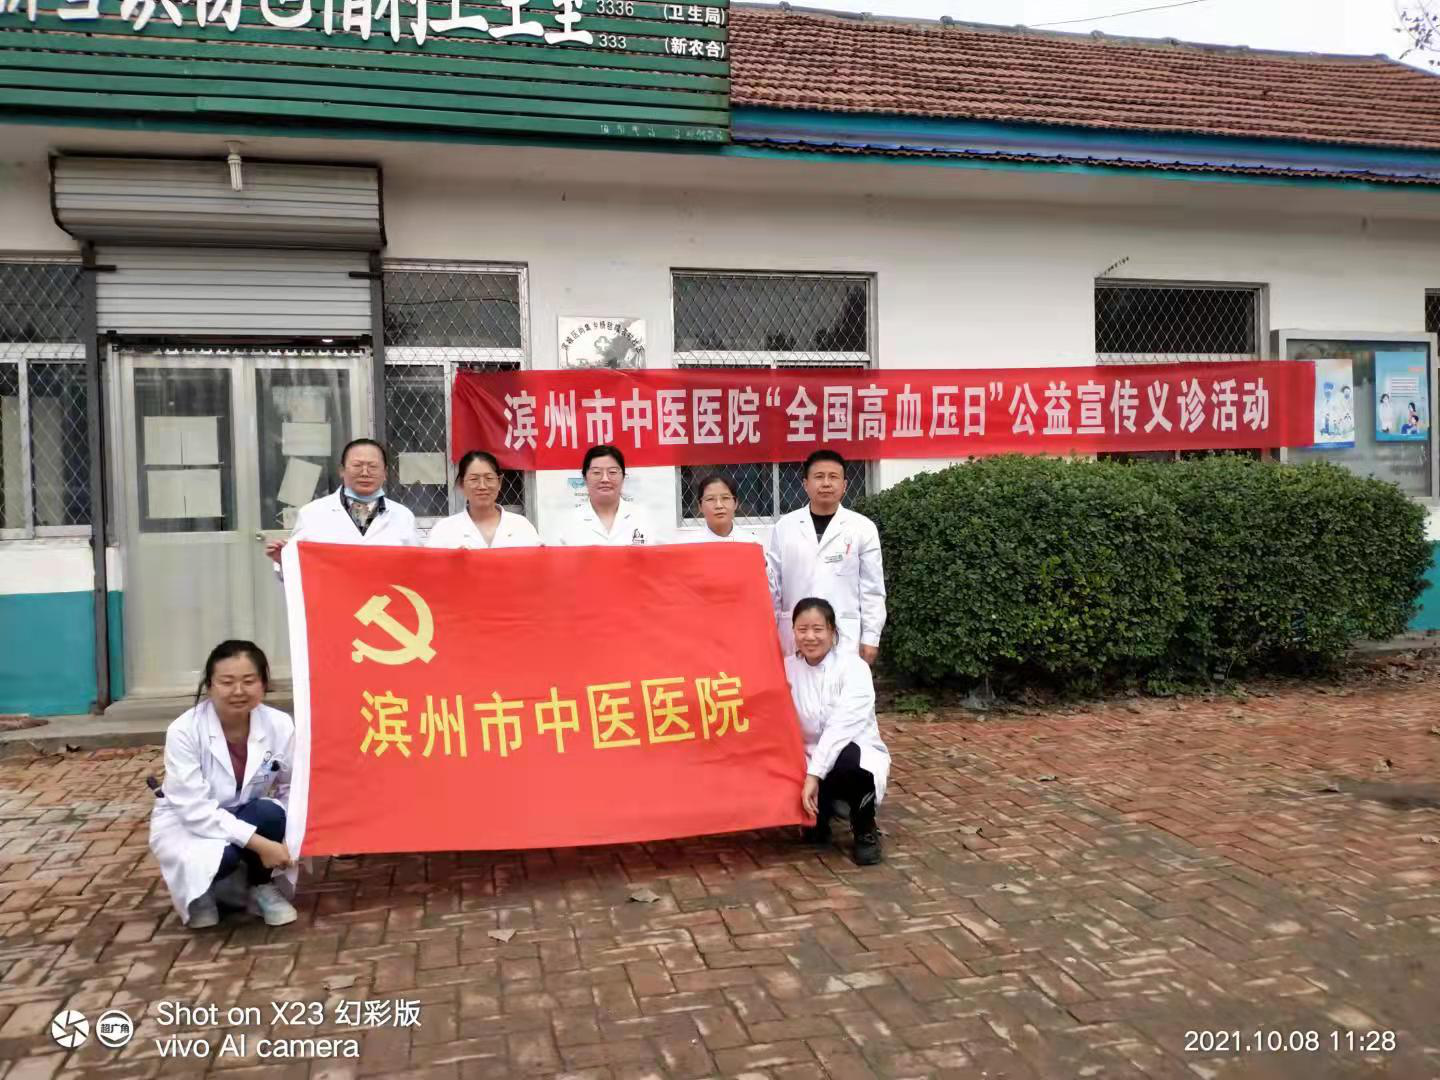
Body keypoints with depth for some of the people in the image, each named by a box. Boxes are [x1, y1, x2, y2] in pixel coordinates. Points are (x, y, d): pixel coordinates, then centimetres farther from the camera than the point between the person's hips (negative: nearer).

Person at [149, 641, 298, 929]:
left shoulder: (280, 725, -17)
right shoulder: (184, 731, -25)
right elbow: (195, 809, -29)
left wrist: (287, 836, -24)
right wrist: (258, 843, -37)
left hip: (248, 820, 3)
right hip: (187, 823, -2)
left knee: (269, 814, -33)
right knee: (222, 855, -36)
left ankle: (261, 887, -1)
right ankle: (199, 891, 3)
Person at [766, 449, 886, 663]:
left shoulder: (863, 528, 2)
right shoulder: (784, 526, 5)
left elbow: (872, 589, 3)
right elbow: (772, 584, 8)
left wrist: (870, 637, 1)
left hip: (845, 637, -1)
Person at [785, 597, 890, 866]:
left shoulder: (853, 667, -15)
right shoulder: (788, 669, -1)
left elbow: (842, 726, -25)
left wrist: (814, 774, -32)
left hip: (856, 757, -4)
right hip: (811, 760, 4)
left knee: (848, 760, -39)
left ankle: (865, 829, -7)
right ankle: (818, 818, 12)